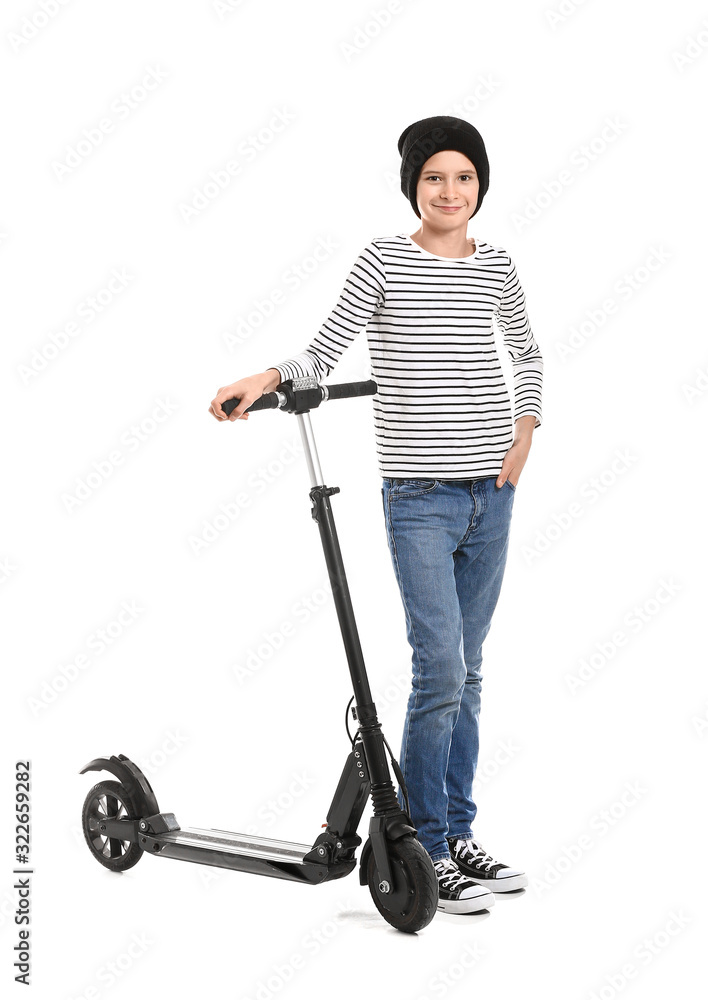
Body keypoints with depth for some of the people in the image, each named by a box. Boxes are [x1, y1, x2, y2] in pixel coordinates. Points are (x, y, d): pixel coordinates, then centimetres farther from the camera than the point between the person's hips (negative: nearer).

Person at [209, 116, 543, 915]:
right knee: (440, 671, -10)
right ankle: (423, 852, 5)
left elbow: (527, 354, 24)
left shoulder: (495, 267, 8)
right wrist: (265, 380, -28)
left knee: (465, 673, 11)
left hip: (491, 495, 5)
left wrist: (524, 432, 11)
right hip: (419, 498, -4)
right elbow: (323, 352, -10)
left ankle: (458, 836, 22)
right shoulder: (385, 259, -4)